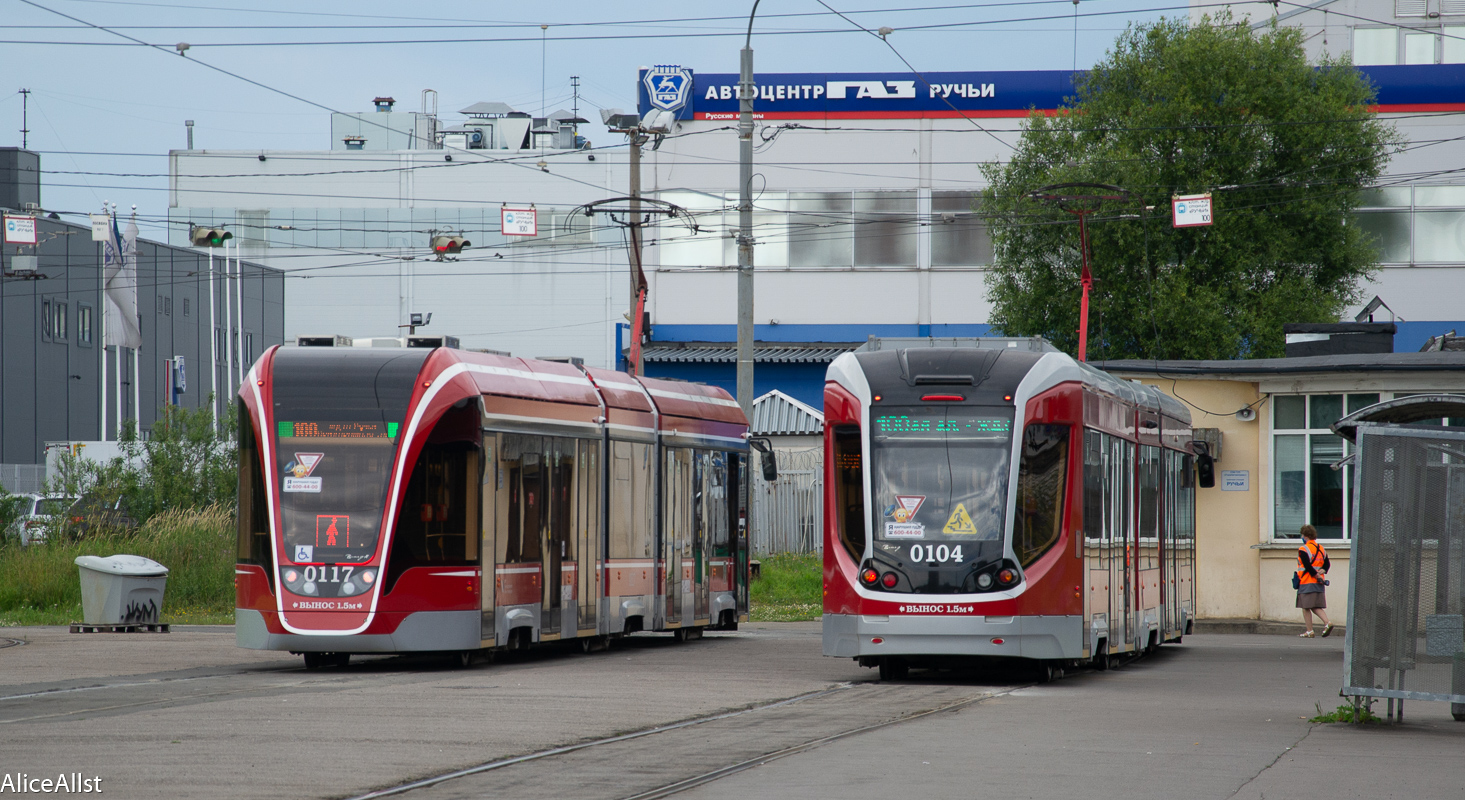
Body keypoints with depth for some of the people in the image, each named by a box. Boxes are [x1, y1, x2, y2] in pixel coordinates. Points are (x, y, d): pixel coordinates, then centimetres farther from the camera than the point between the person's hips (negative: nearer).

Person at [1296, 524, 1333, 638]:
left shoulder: (1303, 550, -10)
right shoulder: (1321, 549, 13)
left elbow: (1307, 566, -18)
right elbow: (1327, 563, 11)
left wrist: (1316, 575, -11)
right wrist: (1322, 571, -3)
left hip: (1306, 583, -7)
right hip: (1319, 585, 7)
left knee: (1306, 608, 2)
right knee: (1316, 607, 12)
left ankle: (1309, 631, 3)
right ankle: (1327, 623, -8)